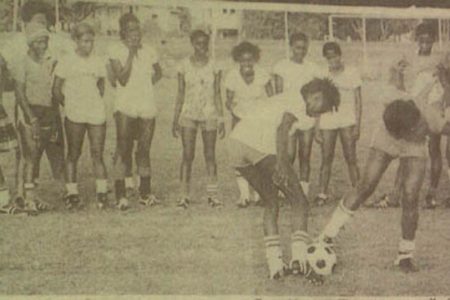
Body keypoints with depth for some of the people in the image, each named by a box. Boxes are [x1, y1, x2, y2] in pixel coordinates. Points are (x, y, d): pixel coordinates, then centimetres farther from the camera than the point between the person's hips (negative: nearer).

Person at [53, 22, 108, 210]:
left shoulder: (98, 62, 9)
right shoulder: (66, 62, -1)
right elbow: (56, 89, 4)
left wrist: (95, 103, 10)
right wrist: (68, 105, 5)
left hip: (96, 114, 2)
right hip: (74, 115, -2)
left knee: (97, 155, 0)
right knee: (73, 154, 3)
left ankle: (102, 194, 5)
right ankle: (71, 194, 8)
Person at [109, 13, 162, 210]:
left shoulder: (149, 52, 8)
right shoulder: (116, 52, -3)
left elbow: (158, 73, 24)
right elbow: (122, 79, -14)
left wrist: (149, 83, 6)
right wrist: (131, 54, -14)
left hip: (147, 107, 4)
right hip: (126, 107, -3)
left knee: (144, 150, 9)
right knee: (123, 150, -5)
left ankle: (145, 193, 17)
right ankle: (121, 195, -2)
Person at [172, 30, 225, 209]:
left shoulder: (213, 66, 3)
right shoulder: (185, 66, 3)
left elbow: (217, 94, 6)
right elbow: (180, 94, 7)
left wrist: (221, 119, 2)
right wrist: (175, 118, 5)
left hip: (209, 114, 0)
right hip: (188, 114, 0)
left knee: (210, 155, 3)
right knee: (187, 155, -4)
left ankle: (212, 194, 9)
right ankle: (184, 195, 0)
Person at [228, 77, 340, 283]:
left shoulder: (283, 99, 31)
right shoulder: (298, 102, 5)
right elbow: (282, 128, -14)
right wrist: (281, 163, -25)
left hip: (236, 141, 9)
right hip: (262, 147, -8)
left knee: (271, 204, 19)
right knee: (299, 202, 5)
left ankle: (275, 265, 11)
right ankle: (299, 259, -5)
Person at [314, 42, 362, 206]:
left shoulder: (352, 73, 5)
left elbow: (358, 101, 4)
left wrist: (357, 125, -4)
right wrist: (317, 129, 6)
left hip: (347, 120, -2)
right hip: (327, 121, 2)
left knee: (351, 158, -4)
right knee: (326, 158, 0)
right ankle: (322, 193, 3)